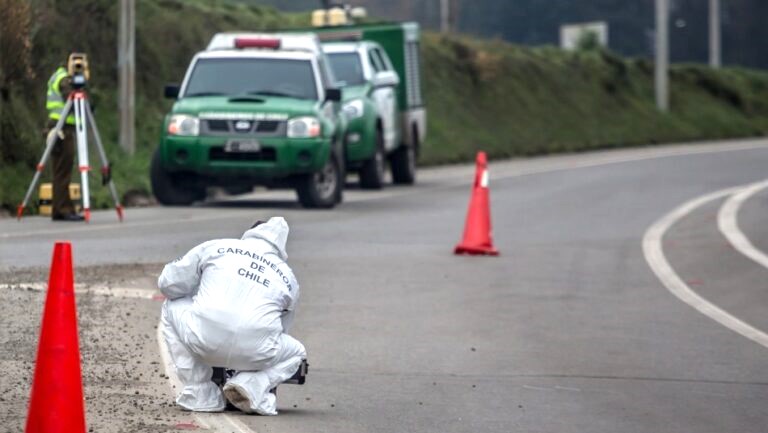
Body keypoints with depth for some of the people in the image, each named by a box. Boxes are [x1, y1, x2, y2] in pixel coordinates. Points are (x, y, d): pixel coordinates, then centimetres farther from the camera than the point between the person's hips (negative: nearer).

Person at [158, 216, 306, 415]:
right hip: (254, 352, 1)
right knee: (296, 352, 34)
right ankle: (252, 386, 2)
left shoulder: (215, 247, 19)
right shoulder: (288, 278, 26)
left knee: (172, 308, 31)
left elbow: (168, 283, 20)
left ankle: (200, 394, 21)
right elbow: (282, 328, 35)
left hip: (203, 341, -1)